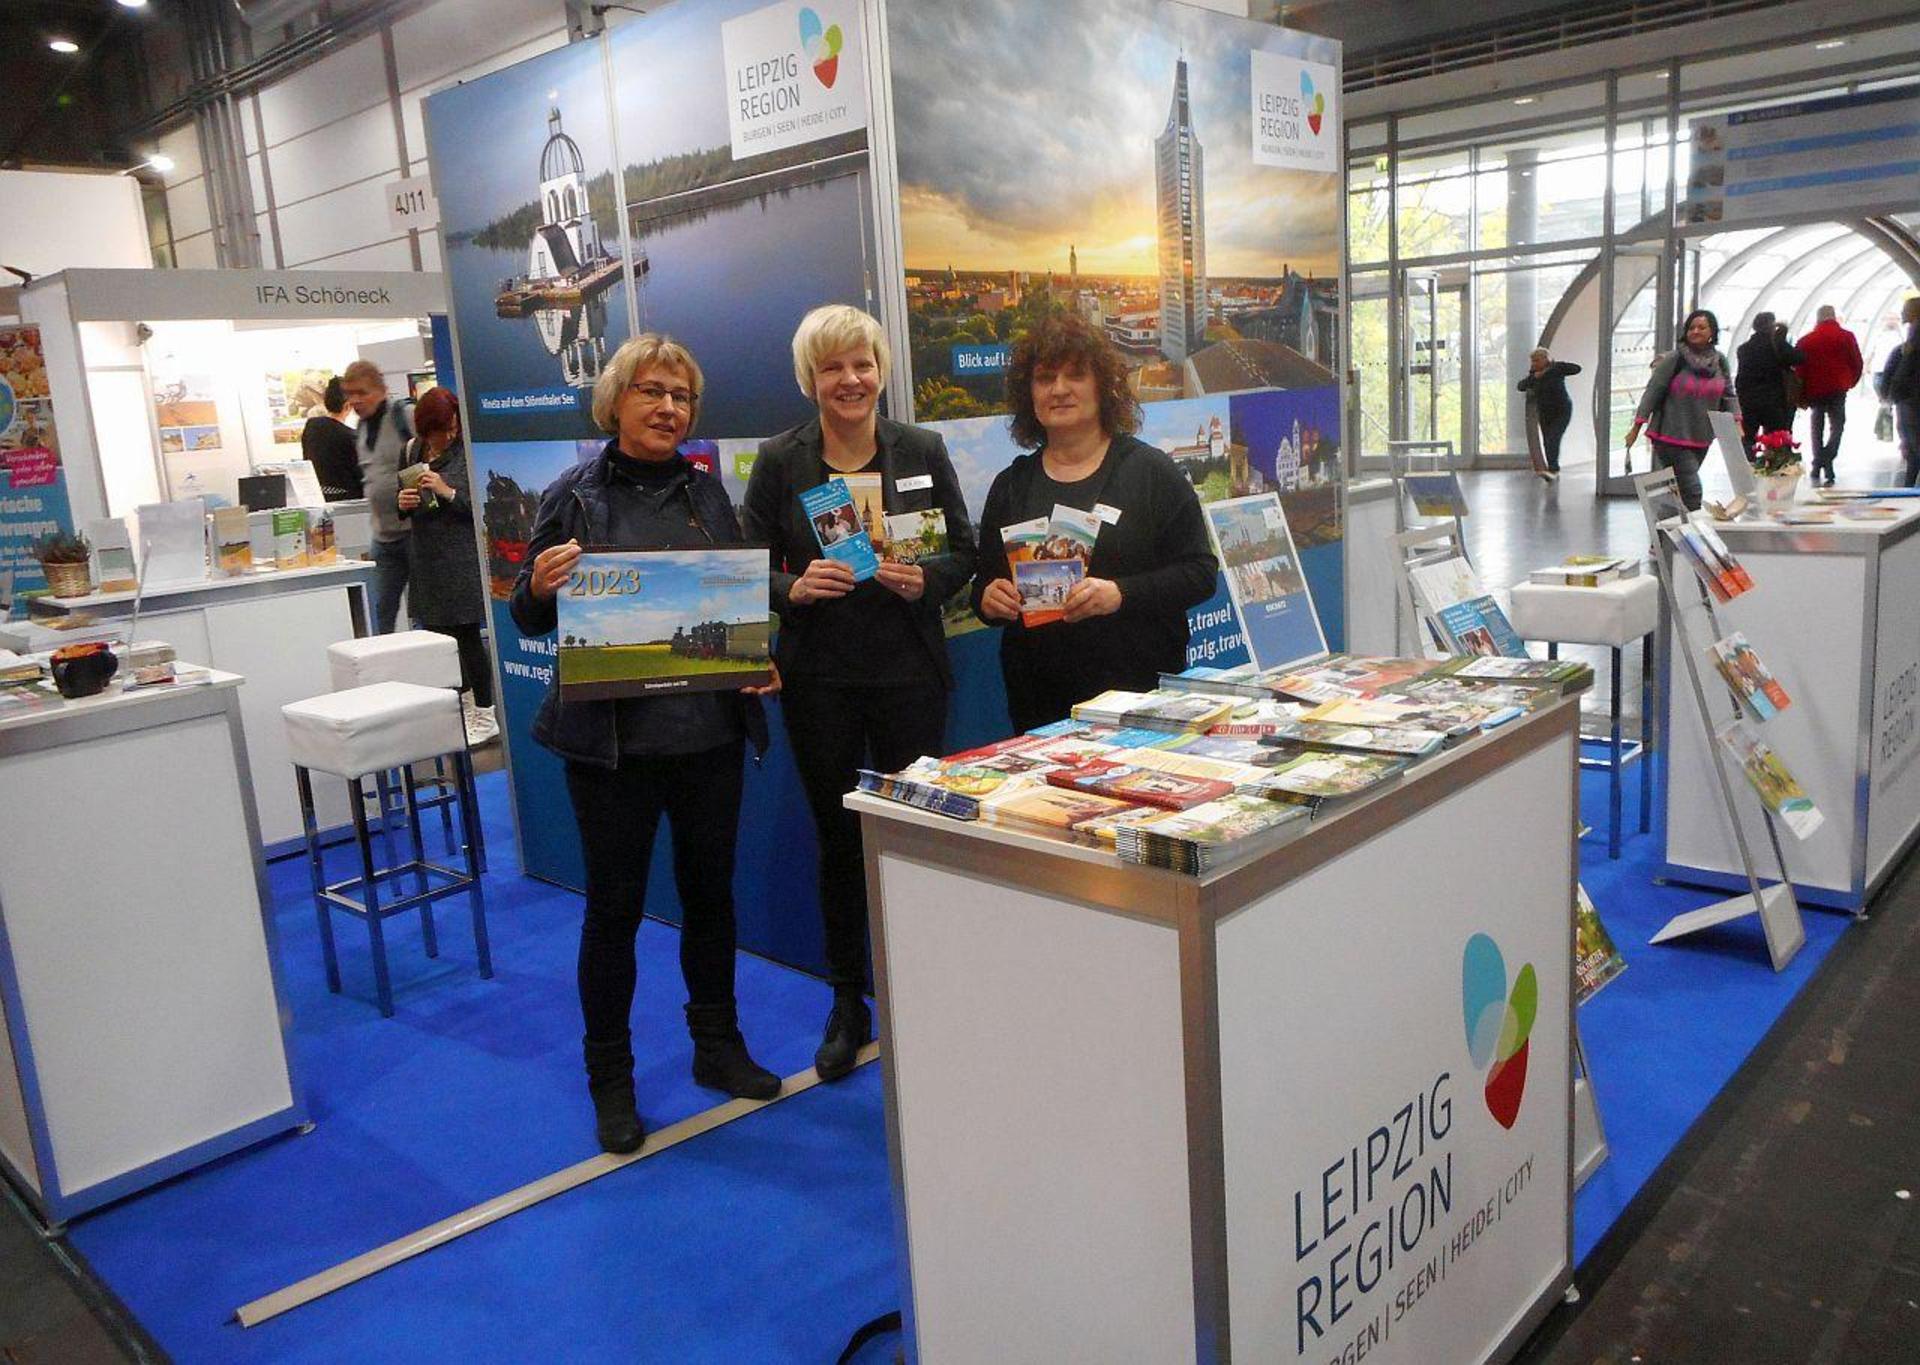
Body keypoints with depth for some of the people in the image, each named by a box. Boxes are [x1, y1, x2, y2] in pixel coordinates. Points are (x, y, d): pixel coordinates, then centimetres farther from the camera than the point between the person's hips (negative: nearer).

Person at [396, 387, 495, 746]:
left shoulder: (468, 453, -9)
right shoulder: (414, 453, 9)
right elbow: (406, 511, 19)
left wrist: (448, 493, -21)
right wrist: (403, 504, -3)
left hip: (463, 558, -6)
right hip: (426, 561, 6)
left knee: (467, 637, -3)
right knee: (437, 635, 10)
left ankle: (484, 716, 7)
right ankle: (464, 706, 23)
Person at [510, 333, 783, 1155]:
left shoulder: (706, 492, 7)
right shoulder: (575, 496, -4)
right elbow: (531, 620, -1)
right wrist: (539, 586, -23)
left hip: (710, 725, 4)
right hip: (612, 735, -3)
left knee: (711, 891, 15)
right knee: (614, 905, 6)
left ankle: (717, 1046, 34)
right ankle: (610, 1078, 23)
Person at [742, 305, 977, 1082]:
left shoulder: (923, 452, 3)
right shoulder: (779, 461, 1)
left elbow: (964, 551, 6)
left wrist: (926, 580, -15)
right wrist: (794, 588, -19)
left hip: (910, 671, 0)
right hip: (818, 679, 0)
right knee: (837, 839, 10)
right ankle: (847, 1004, 25)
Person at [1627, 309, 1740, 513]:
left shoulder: (1720, 361, 8)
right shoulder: (1674, 359, -8)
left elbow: (1729, 395, 13)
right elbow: (1653, 391, -8)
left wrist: (1736, 421, 0)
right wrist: (1637, 426, -11)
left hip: (1701, 438, 5)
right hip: (1672, 436, -5)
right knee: (1691, 488, -13)